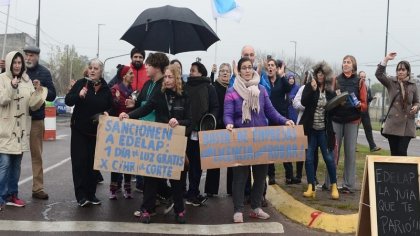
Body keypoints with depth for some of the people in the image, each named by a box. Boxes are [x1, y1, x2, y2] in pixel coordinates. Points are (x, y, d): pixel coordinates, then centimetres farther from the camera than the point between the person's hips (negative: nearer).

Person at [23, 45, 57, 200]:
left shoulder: (44, 73, 2)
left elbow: (52, 96, 3)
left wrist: (41, 88, -16)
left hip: (36, 118, 0)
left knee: (36, 155, 7)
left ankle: (38, 188, 14)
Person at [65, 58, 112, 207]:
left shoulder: (105, 88, 3)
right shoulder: (81, 83, -2)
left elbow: (110, 107, 12)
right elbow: (68, 101, -6)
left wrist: (107, 113, -9)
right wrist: (79, 95, -24)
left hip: (97, 131, 2)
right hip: (79, 129, -2)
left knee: (93, 162, 5)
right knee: (79, 161, -5)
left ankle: (91, 194, 15)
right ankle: (81, 195, -1)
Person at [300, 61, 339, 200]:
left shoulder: (330, 90, 5)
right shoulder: (309, 87, 1)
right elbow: (304, 102, -14)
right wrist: (312, 90, -23)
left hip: (324, 130, 1)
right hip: (310, 128, 0)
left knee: (329, 158, 1)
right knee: (309, 158, 1)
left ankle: (334, 186, 15)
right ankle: (311, 187, 9)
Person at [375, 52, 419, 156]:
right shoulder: (391, 82, 3)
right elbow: (378, 74, -12)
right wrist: (386, 59, -19)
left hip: (407, 124, 0)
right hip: (393, 123, 0)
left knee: (402, 152, -8)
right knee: (394, 152, 4)